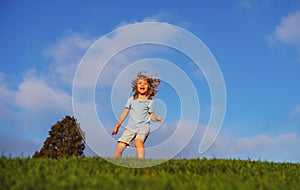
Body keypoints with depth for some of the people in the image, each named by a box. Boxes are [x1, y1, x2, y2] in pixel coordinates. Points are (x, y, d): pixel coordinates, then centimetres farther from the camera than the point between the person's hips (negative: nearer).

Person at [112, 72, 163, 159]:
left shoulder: (150, 101, 5)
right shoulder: (131, 99, 9)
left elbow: (152, 116, 9)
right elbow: (125, 113, 16)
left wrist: (157, 118, -12)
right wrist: (117, 126, 20)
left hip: (143, 126, -2)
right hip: (130, 127, 3)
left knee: (138, 141, -32)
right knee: (120, 146, -12)